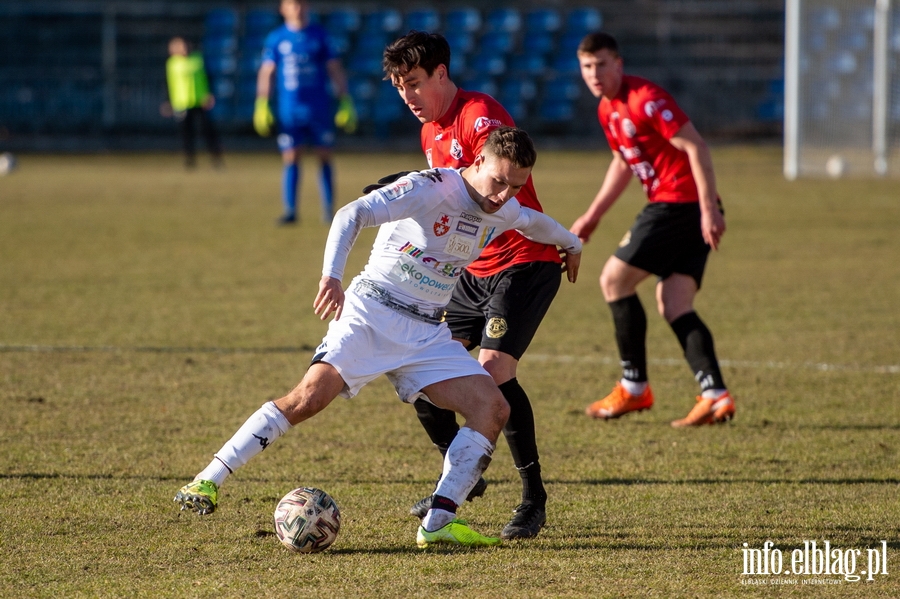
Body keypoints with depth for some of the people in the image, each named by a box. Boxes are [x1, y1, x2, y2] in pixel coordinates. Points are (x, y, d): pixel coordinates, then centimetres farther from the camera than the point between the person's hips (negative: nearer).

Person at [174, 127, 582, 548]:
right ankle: (208, 481, -16)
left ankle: (438, 522, -17)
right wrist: (332, 274, -43)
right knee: (311, 395, -25)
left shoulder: (504, 212, 6)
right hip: (372, 312, -6)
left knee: (493, 409, -12)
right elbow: (353, 214, -28)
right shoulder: (430, 189, -16)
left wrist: (569, 242, 50)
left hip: (428, 332, 6)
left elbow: (533, 222, 32)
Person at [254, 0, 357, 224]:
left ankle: (329, 211, 6)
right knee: (290, 159, -4)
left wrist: (346, 101, 2)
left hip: (319, 108, 1)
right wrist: (261, 105, -7)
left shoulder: (319, 36, 6)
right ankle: (290, 211, -1)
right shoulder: (276, 39, 5)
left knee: (325, 158, 1)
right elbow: (266, 72, 2)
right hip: (289, 110, 0)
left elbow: (335, 69, 7)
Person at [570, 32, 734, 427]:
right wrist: (593, 215, 27)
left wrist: (709, 209, -24)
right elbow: (623, 163, 30)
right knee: (673, 307, 1)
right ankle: (715, 395, -9)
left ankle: (634, 389, 2)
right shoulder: (607, 109, 15)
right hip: (674, 206, 9)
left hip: (677, 202, -9)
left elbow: (695, 147, -19)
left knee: (614, 280, -4)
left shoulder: (644, 99, -15)